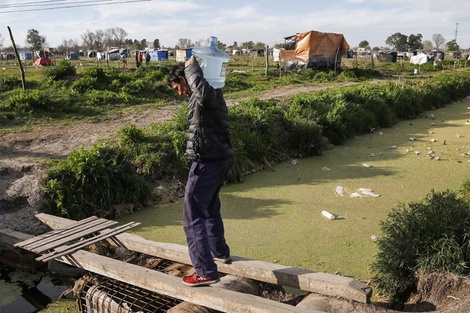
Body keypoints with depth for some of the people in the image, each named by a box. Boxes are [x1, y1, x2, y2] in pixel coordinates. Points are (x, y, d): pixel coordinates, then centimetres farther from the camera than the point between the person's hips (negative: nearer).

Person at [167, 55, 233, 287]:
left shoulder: (205, 96, -16)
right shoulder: (207, 95, 15)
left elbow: (204, 93, -41)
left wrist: (191, 67, -26)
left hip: (207, 162, -11)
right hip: (218, 158, 11)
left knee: (193, 216, -5)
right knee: (210, 208, 26)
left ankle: (206, 272, -2)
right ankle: (220, 252, 43)